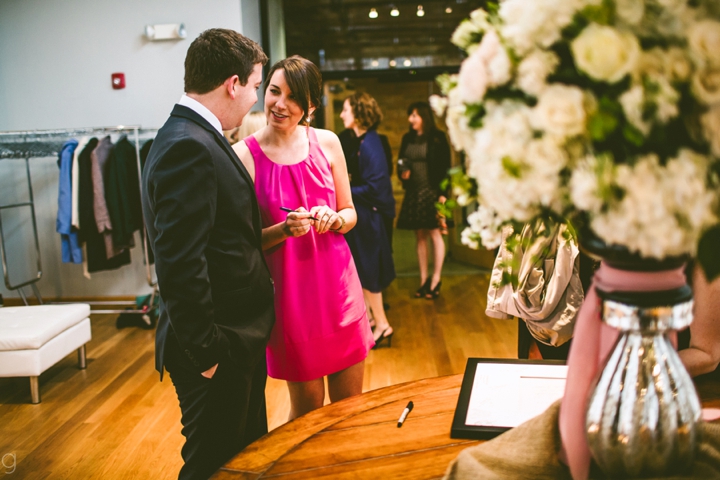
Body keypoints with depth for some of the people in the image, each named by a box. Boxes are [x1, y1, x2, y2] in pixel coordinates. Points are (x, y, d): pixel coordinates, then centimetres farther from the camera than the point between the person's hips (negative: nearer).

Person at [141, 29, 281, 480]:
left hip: (238, 341, 10)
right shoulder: (189, 147, -22)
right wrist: (205, 354, -21)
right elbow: (181, 264, -26)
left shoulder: (197, 137, 10)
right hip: (218, 353, -10)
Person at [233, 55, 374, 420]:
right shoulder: (244, 155, -9)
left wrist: (333, 219, -11)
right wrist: (285, 229, -22)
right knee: (307, 408, 12)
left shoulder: (327, 143, 1)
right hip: (289, 290, -3)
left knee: (351, 404, 16)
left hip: (338, 284, 3)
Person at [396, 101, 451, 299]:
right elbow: (400, 163, 18)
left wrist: (443, 193, -15)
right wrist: (403, 173, -5)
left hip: (432, 192, -5)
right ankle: (423, 279, 16)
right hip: (413, 193, 5)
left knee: (434, 234, 1)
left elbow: (445, 167, -8)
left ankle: (436, 280, 10)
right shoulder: (407, 139, 10)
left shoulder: (437, 138, -5)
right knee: (420, 236, 8)